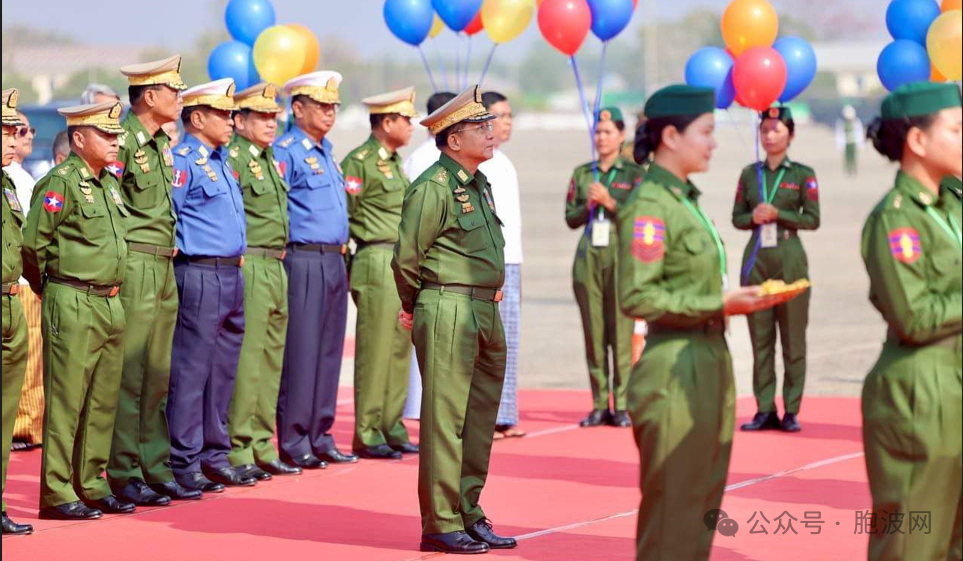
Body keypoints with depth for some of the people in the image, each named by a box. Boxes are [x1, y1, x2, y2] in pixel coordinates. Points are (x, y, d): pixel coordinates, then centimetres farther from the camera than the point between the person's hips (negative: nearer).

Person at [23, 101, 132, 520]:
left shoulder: (109, 183, 14)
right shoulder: (61, 182, -12)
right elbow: (32, 243, -14)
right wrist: (50, 289, -1)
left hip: (110, 306, 8)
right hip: (73, 307, -8)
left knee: (103, 402, 11)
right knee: (66, 402, -4)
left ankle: (91, 486, 19)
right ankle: (57, 495, 0)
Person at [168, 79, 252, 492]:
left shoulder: (220, 162, 18)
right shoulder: (182, 162, -11)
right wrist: (179, 248, -11)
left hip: (231, 275, 9)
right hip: (200, 276, -9)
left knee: (223, 371, 13)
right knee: (190, 371, -5)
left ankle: (215, 456, 20)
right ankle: (184, 464, -2)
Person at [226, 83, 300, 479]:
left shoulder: (269, 160, 18)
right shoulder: (232, 159, -11)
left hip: (276, 268, 10)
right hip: (248, 266, -10)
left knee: (271, 360, 12)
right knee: (246, 360, -8)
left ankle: (262, 448, 18)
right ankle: (237, 452, -5)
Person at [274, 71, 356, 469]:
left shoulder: (327, 153, 18)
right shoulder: (287, 152, -9)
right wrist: (276, 251, -14)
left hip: (334, 261, 9)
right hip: (304, 260, -9)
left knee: (329, 350, 10)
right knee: (301, 353, -6)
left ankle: (320, 438, 16)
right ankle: (294, 443, -1)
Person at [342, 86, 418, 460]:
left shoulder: (394, 161, 17)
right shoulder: (359, 162, -11)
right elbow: (342, 215, -12)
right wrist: (345, 261, -9)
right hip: (378, 264, -9)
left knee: (400, 349, 11)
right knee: (375, 352, -5)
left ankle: (392, 429, 17)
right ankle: (367, 435, 1)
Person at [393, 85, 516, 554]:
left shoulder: (480, 184, 15)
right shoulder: (433, 187, -13)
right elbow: (406, 257, -11)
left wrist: (488, 293, 18)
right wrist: (415, 308, 1)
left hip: (486, 313, 9)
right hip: (448, 313, -9)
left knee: (480, 418, 12)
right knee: (445, 418, -5)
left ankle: (469, 516, 20)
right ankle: (440, 526, 0)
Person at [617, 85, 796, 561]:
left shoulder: (685, 199, 16)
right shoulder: (648, 206, -14)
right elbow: (637, 297, -21)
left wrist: (741, 300, 8)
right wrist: (719, 305, -20)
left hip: (709, 364, 10)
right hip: (676, 373, -10)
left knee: (703, 502, 13)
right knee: (673, 508, -4)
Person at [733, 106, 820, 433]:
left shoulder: (802, 174, 2)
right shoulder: (750, 174, 11)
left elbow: (812, 219, -2)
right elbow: (737, 218, 13)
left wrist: (777, 214, -13)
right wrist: (754, 217, -8)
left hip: (789, 259, -3)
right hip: (756, 259, 3)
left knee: (793, 338, -3)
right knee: (760, 338, 3)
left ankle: (791, 411, 0)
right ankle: (765, 410, 6)